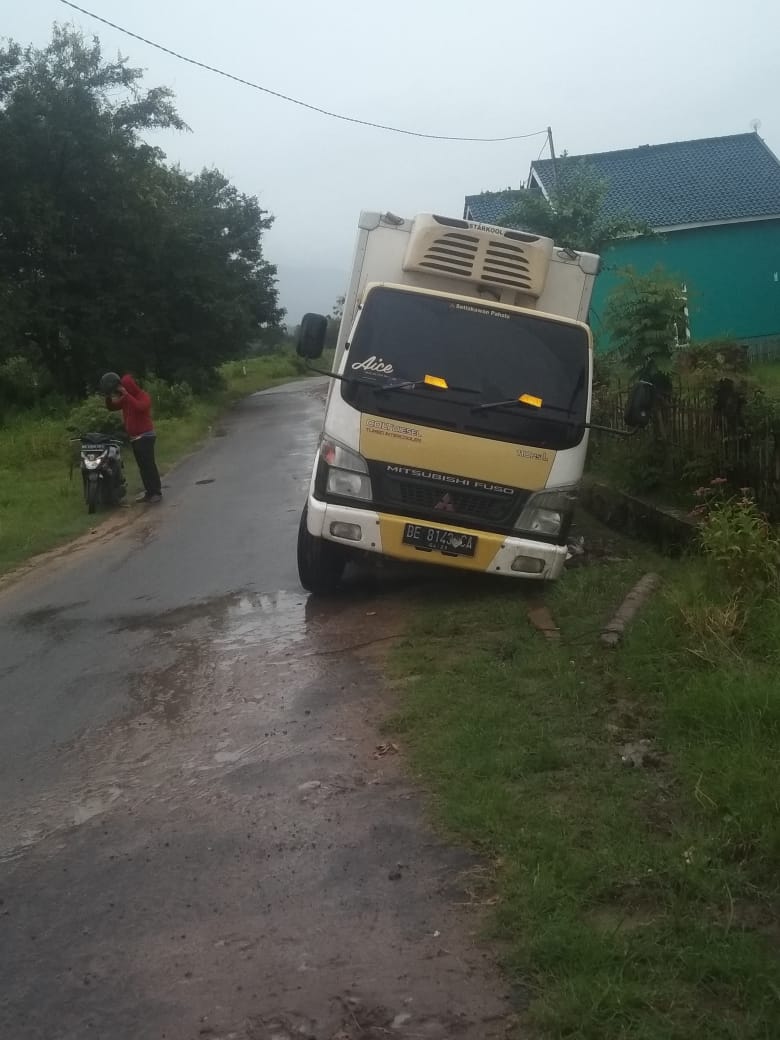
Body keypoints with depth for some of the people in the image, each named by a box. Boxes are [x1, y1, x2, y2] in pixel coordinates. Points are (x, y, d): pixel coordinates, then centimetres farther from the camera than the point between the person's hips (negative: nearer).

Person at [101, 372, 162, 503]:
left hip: (145, 436, -8)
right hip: (134, 437, 8)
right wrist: (109, 396, -8)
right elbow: (111, 408, 11)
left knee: (149, 464, -12)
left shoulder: (143, 396, -11)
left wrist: (127, 395, -30)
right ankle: (149, 492, 14)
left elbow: (140, 407, -32)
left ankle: (157, 492, -12)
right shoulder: (124, 399, 11)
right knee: (142, 466, 9)